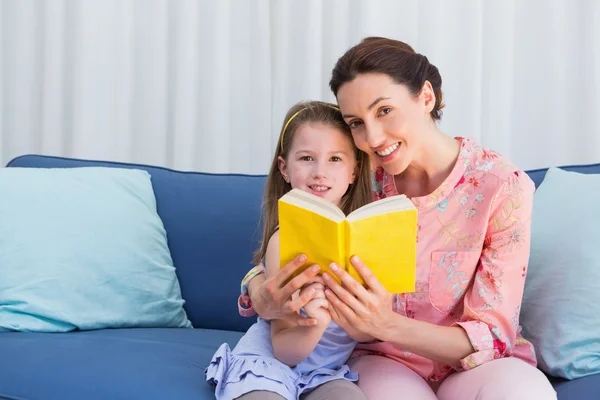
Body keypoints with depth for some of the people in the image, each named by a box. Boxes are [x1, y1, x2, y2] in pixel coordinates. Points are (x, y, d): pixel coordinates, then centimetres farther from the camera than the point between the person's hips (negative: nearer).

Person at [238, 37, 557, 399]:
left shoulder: (504, 188, -16)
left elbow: (494, 334, -16)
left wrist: (387, 325, -35)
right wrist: (263, 298, -29)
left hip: (475, 362, 0)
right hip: (384, 359, 1)